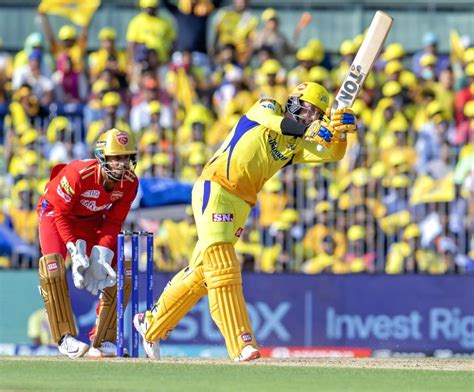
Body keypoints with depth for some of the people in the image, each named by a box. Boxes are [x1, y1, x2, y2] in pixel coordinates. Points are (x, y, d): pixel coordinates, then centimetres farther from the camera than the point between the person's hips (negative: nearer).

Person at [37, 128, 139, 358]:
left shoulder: (130, 182, -19)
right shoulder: (78, 174, -35)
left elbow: (113, 223, -12)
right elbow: (61, 214, -25)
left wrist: (100, 255, -24)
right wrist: (75, 251, -34)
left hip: (91, 220, 5)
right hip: (55, 212, -5)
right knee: (53, 263, -30)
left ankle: (103, 341, 2)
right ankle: (65, 338, -28)